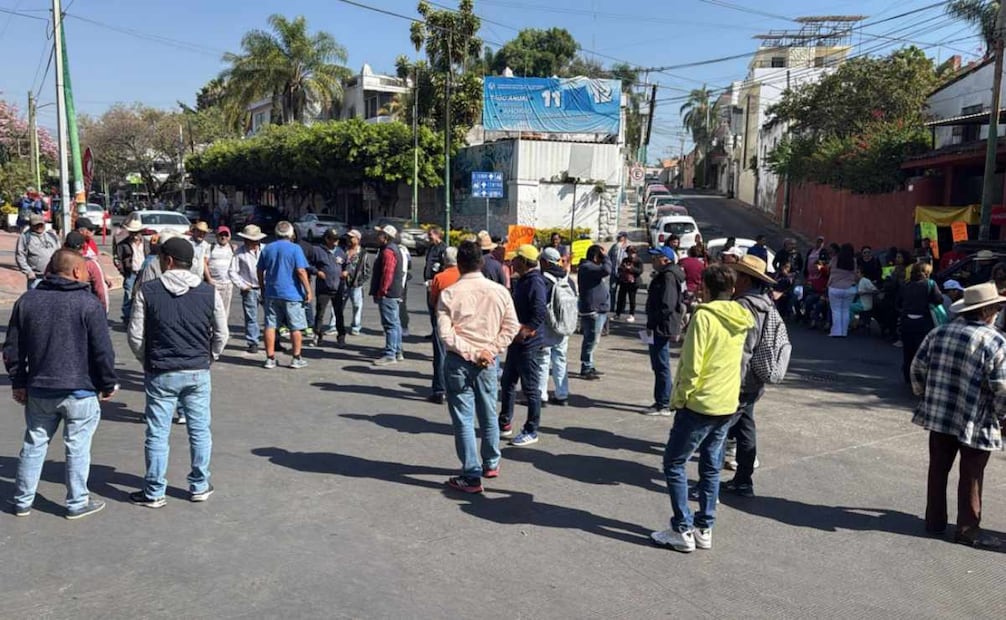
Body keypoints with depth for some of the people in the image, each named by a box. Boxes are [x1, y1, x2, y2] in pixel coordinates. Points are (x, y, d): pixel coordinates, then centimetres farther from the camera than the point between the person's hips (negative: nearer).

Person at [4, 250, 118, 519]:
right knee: (77, 447, 6)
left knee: (34, 444, 17)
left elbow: (12, 349, 9)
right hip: (80, 391, -5)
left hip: (38, 390, 5)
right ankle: (77, 502, 14)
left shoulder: (26, 301, 5)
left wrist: (18, 382, 17)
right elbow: (103, 351, -13)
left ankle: (22, 501, 26)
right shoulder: (88, 304, -12)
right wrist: (108, 384, -1)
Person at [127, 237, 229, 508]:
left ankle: (154, 493, 16)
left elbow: (135, 335, -4)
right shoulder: (208, 291, -2)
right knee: (200, 431, 12)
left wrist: (148, 362, 11)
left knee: (157, 434, 7)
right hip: (198, 373, 2)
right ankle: (199, 486, 22)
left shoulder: (148, 291, -6)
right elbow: (221, 334, 2)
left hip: (160, 374, -1)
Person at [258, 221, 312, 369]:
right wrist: (308, 291, -9)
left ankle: (270, 358, 8)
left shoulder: (267, 248, 8)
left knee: (270, 326, 7)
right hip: (292, 294, -4)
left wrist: (263, 287, 26)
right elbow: (301, 271, -14)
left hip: (271, 293, 4)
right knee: (296, 327, 5)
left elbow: (259, 270, 13)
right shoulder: (295, 248, -7)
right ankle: (296, 359, 8)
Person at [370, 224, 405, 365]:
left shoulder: (388, 252, -16)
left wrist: (381, 292, -20)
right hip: (394, 294, 11)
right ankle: (398, 352, 23)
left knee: (390, 324, -9)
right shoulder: (393, 249, 19)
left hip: (387, 295, -11)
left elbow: (387, 274, -23)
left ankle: (390, 355, -8)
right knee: (395, 323, 15)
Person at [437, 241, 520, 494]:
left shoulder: (449, 293, -9)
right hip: (488, 362, 3)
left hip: (458, 361, -3)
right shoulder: (499, 291, -1)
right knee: (488, 415, 18)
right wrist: (490, 350, -6)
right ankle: (491, 464, 35)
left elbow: (444, 333, -15)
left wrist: (471, 353, -11)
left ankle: (471, 477, 6)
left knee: (464, 419, 3)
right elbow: (511, 327, -2)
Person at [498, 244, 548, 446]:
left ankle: (531, 431, 11)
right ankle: (505, 424, 30)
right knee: (507, 383, 18)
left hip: (529, 344, -10)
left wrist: (525, 332, -23)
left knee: (530, 388, 0)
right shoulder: (522, 280, 12)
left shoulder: (535, 282, -18)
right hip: (516, 341, 10)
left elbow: (540, 313, -28)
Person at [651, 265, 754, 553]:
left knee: (674, 463, 5)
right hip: (728, 404, 7)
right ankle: (704, 529, 20)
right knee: (711, 467, 15)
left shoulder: (704, 316, -16)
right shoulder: (741, 319, 6)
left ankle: (682, 530, 5)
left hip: (700, 403, -7)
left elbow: (691, 366, -19)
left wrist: (679, 398, -8)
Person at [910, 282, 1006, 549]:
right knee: (970, 477, 8)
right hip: (975, 422, -5)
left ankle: (935, 521, 26)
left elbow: (918, 368, 5)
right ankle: (968, 529, 19)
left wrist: (924, 396, 18)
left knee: (938, 470, 16)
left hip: (938, 415, 5)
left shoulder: (939, 333, 2)